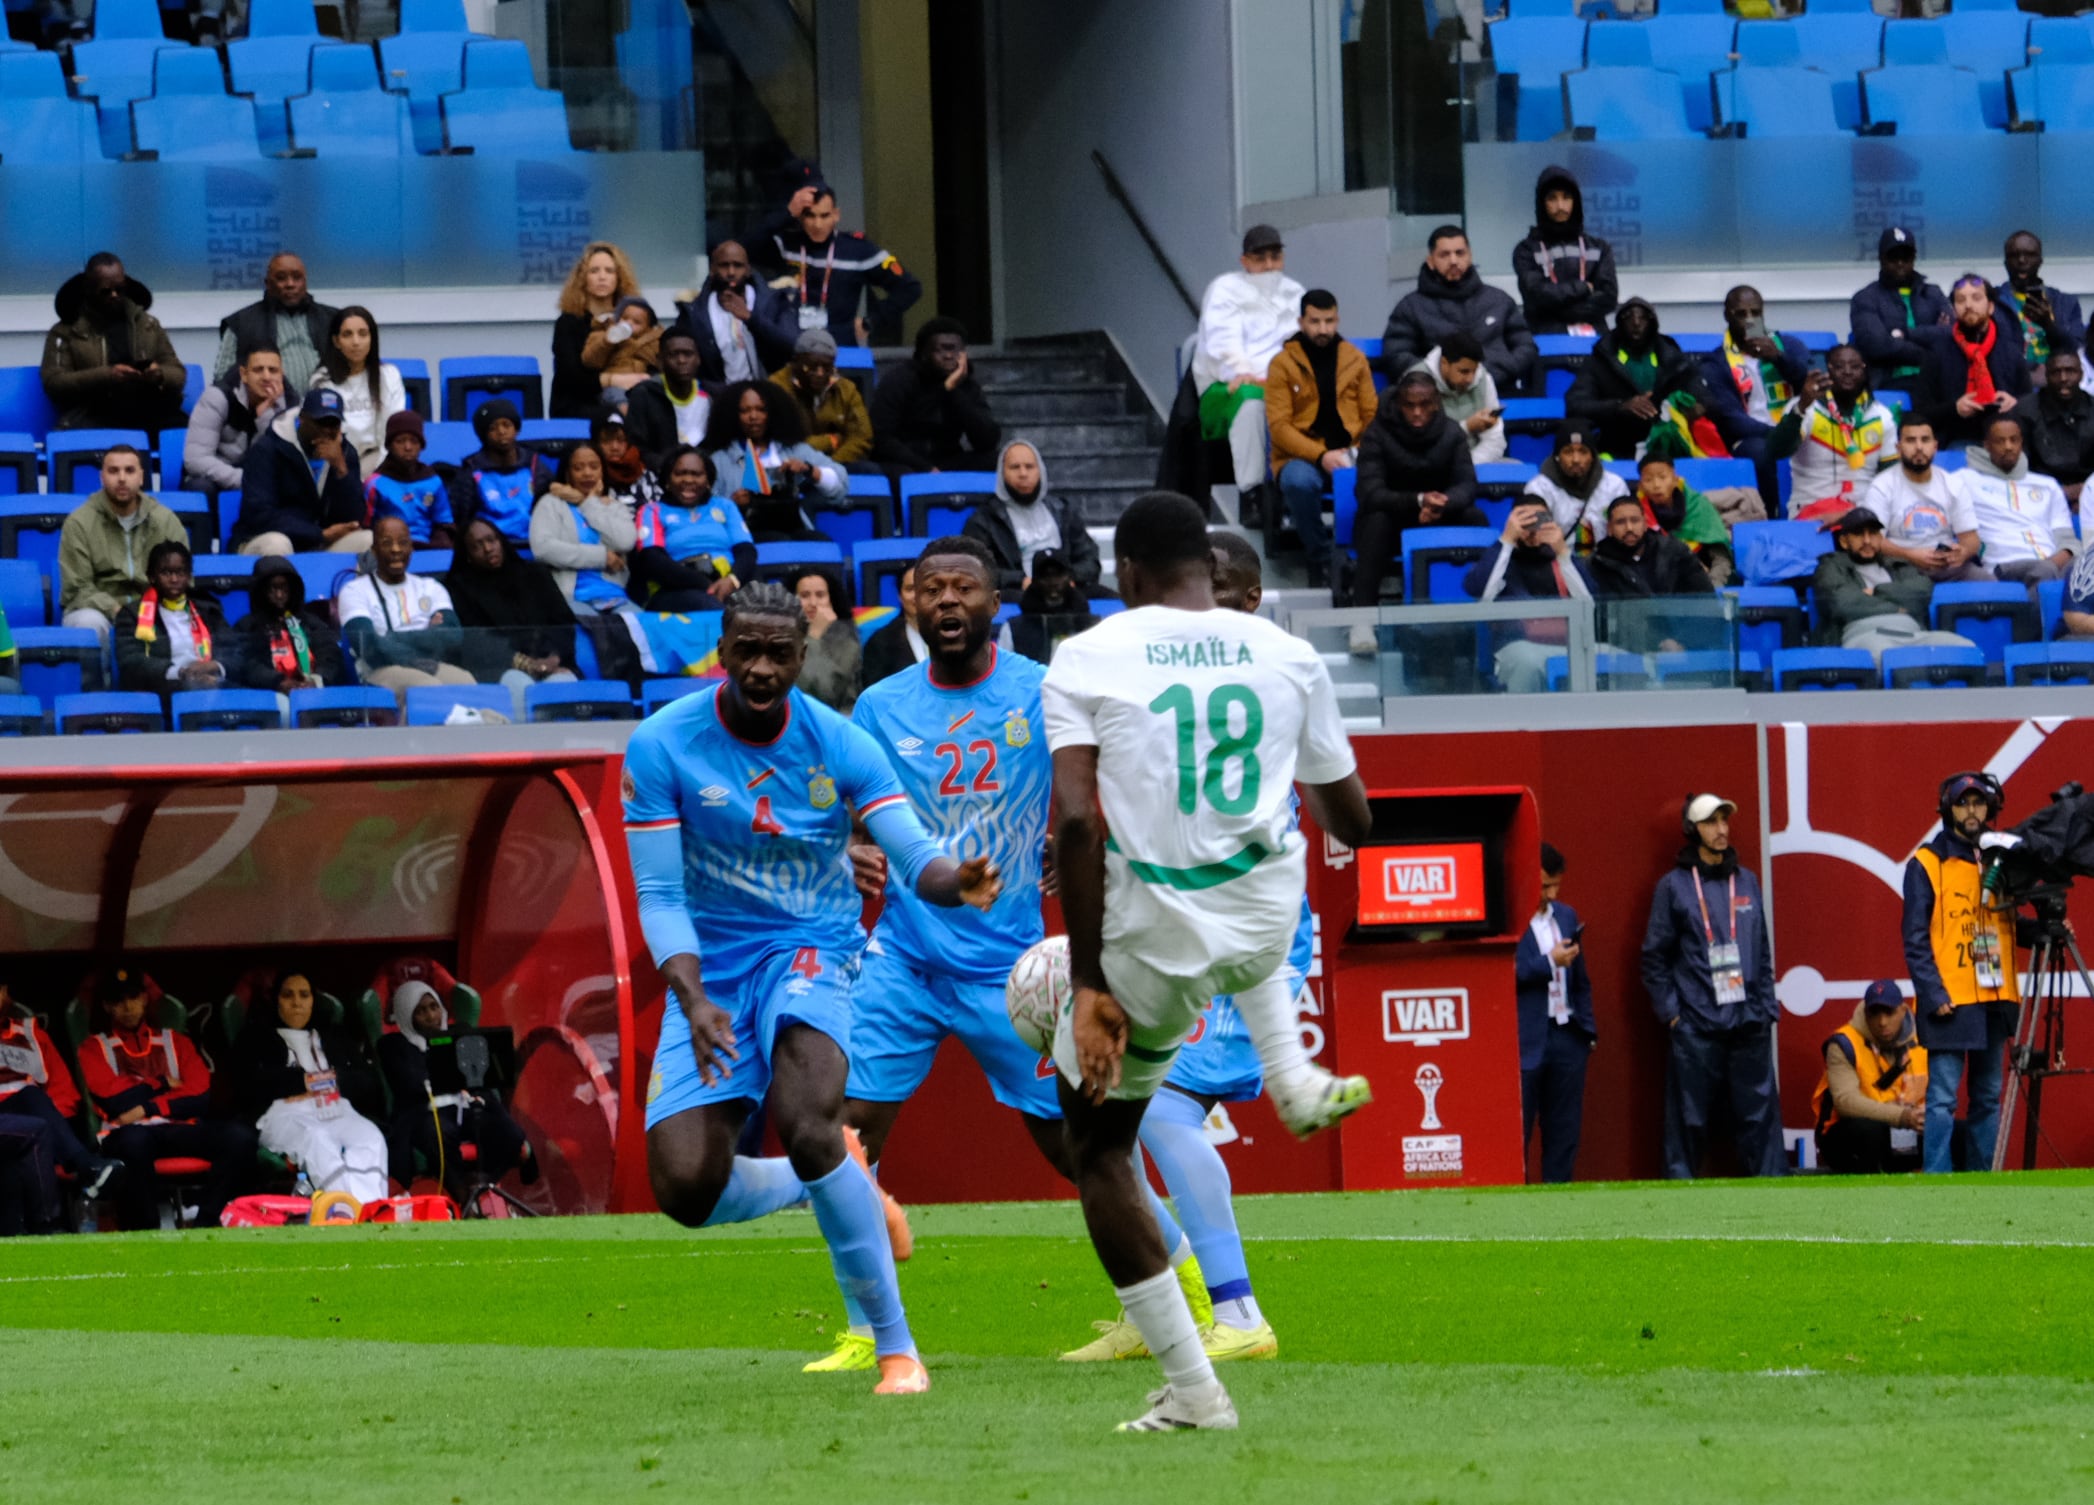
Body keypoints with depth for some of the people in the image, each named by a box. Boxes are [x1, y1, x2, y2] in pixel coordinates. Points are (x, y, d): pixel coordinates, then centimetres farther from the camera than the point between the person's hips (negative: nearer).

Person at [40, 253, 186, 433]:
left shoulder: (149, 325, 20)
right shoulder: (66, 330, 10)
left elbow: (178, 374, 20)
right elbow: (53, 382, -1)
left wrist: (160, 376, -6)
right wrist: (106, 376, -14)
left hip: (148, 416, 2)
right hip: (93, 419, -2)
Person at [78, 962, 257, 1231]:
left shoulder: (175, 1041, 23)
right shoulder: (94, 1048, 16)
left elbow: (200, 1097, 7)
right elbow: (113, 1098, -3)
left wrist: (148, 1107, -6)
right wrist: (162, 1084, 6)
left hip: (179, 1129, 3)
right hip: (128, 1132, -3)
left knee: (241, 1136, -26)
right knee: (135, 1140, -43)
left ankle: (205, 1224, -27)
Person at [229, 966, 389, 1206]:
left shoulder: (337, 1039, 33)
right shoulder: (256, 1038, 26)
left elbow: (369, 1083, 18)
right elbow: (246, 1084, 5)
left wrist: (331, 1081, -2)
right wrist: (302, 1081, -2)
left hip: (337, 1111, 3)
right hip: (284, 1114, -3)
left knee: (371, 1138, -35)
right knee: (318, 1140, -41)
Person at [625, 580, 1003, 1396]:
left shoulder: (838, 745, -8)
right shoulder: (661, 747, -9)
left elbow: (914, 855, -13)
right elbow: (659, 896, -8)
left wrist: (958, 881, -39)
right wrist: (693, 999, -24)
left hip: (810, 952, -2)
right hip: (711, 967, 2)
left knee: (805, 1121, -31)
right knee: (686, 1189, -14)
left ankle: (895, 1346, -18)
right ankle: (829, 1182, 21)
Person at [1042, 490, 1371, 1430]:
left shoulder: (1086, 661, -6)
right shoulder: (1289, 658, 2)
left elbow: (1076, 821, -17)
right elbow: (1351, 823, 11)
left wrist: (1088, 981, -14)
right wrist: (1320, 805, 37)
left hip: (1150, 942, -3)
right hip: (1265, 927, 3)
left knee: (1097, 1150, 18)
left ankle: (1191, 1388, 11)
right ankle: (1294, 1081, 35)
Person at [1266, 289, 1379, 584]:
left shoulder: (1355, 359, 12)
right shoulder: (1283, 364, 2)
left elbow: (1371, 415, 11)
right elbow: (1279, 426, -5)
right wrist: (1321, 456, -18)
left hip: (1350, 452, 2)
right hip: (1301, 456, -2)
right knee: (1300, 482, -39)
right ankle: (1320, 558, -17)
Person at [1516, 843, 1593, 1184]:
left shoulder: (1566, 916, 14)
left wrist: (1588, 1029, 14)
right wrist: (1549, 962, -17)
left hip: (1567, 1037, 6)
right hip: (1525, 1041, -6)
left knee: (1564, 1131, 7)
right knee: (1517, 1131, -3)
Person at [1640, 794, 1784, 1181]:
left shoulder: (1746, 882, 14)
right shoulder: (1674, 886, 3)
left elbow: (1763, 952, 18)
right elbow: (1655, 957, 3)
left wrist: (1766, 1006, 9)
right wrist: (1669, 1011, -5)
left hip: (1749, 1021, 3)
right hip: (1696, 1027, -3)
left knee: (1759, 1113, 0)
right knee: (1690, 1119, -2)